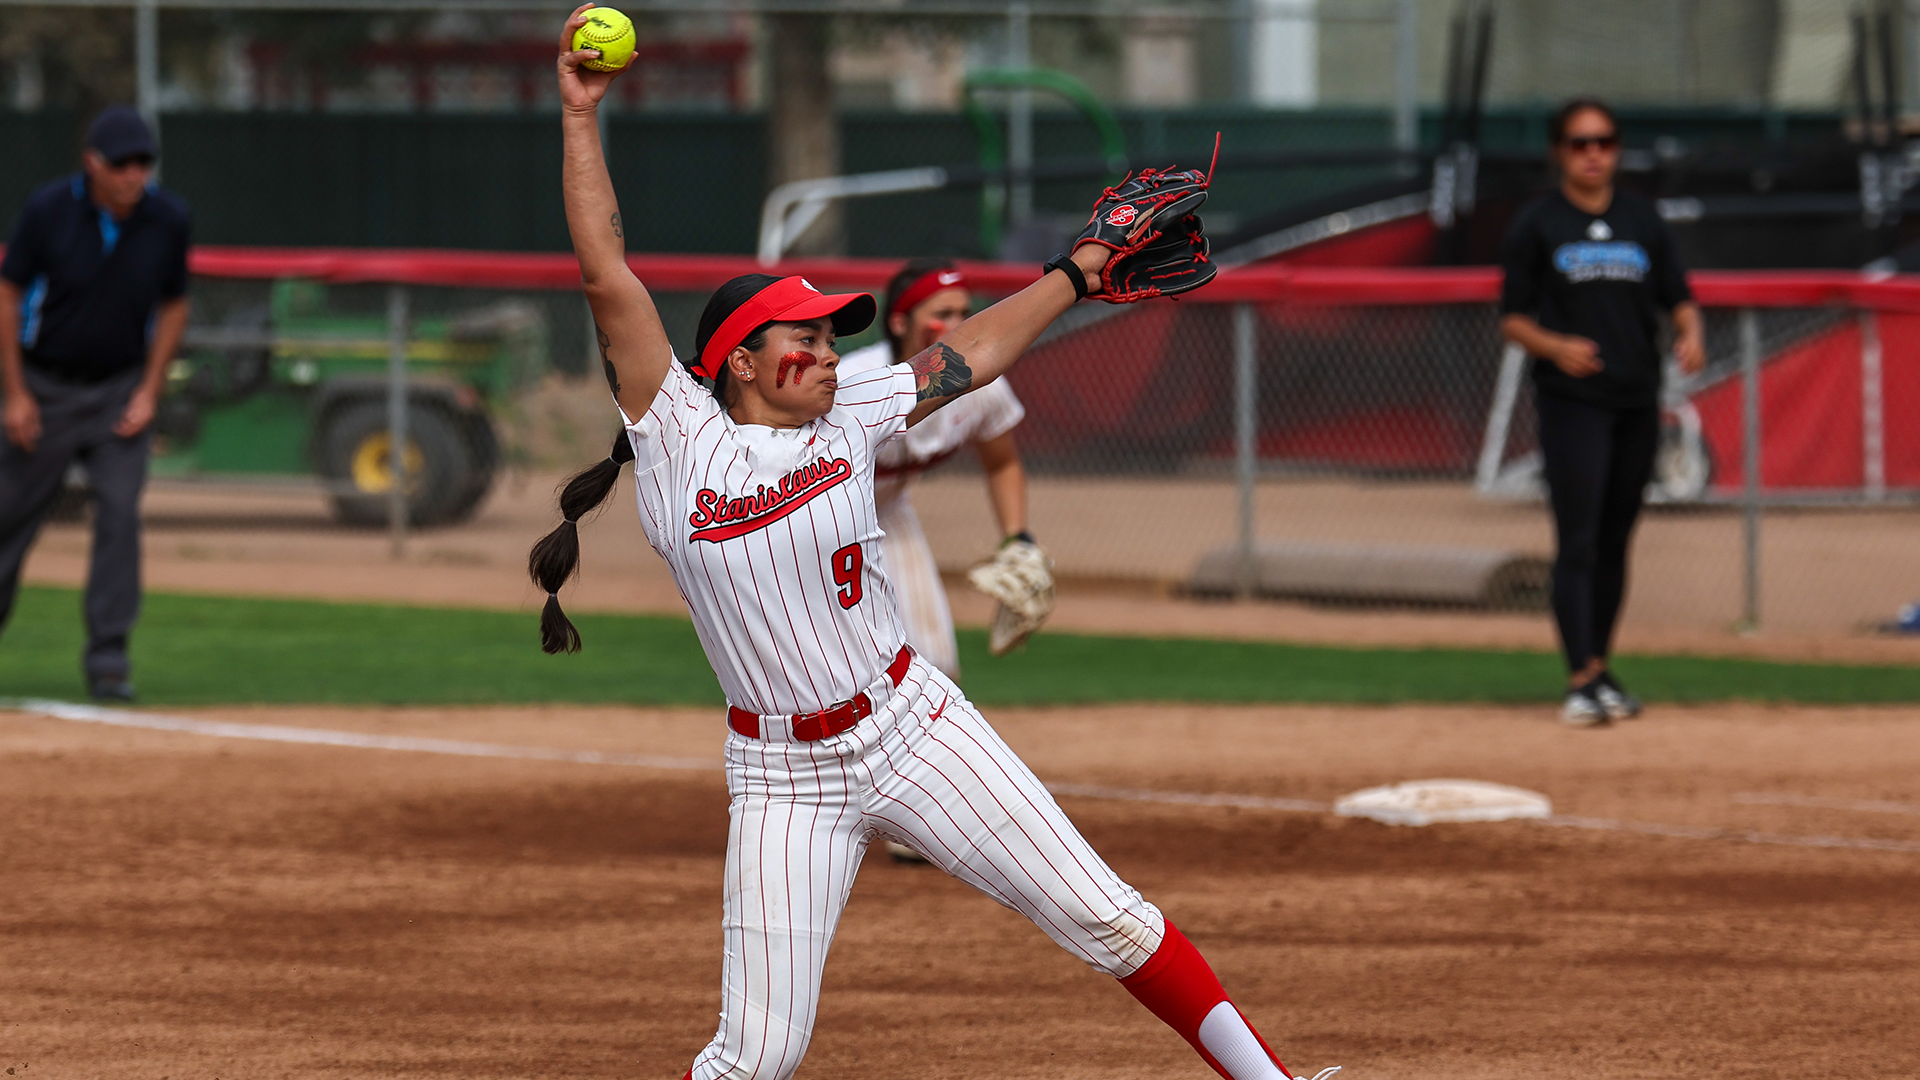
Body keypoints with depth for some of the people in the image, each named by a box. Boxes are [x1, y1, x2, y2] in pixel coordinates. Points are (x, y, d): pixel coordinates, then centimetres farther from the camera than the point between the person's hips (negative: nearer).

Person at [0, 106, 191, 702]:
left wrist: (149, 393, -4)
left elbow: (173, 307, 3)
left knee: (120, 511, -11)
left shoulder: (168, 219, -10)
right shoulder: (48, 210, -16)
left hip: (122, 390, 1)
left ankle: (108, 656, -7)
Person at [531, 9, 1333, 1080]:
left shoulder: (848, 420, 4)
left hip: (915, 728, 3)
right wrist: (581, 117, -12)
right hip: (785, 778, -3)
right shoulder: (680, 439, -5)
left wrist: (1079, 269, 14)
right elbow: (609, 278, -10)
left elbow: (975, 352, 14)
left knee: (1106, 918, 1)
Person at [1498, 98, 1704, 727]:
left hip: (1637, 403, 4)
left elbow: (1679, 297, 12)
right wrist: (1555, 346, -20)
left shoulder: (1643, 221, 11)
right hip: (1571, 402, -4)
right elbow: (1513, 319, 0)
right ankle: (1581, 680, -15)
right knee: (1578, 542, -11)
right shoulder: (1536, 225, 1)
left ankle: (1601, 669, 20)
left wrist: (1690, 336, -10)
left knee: (1615, 540, 10)